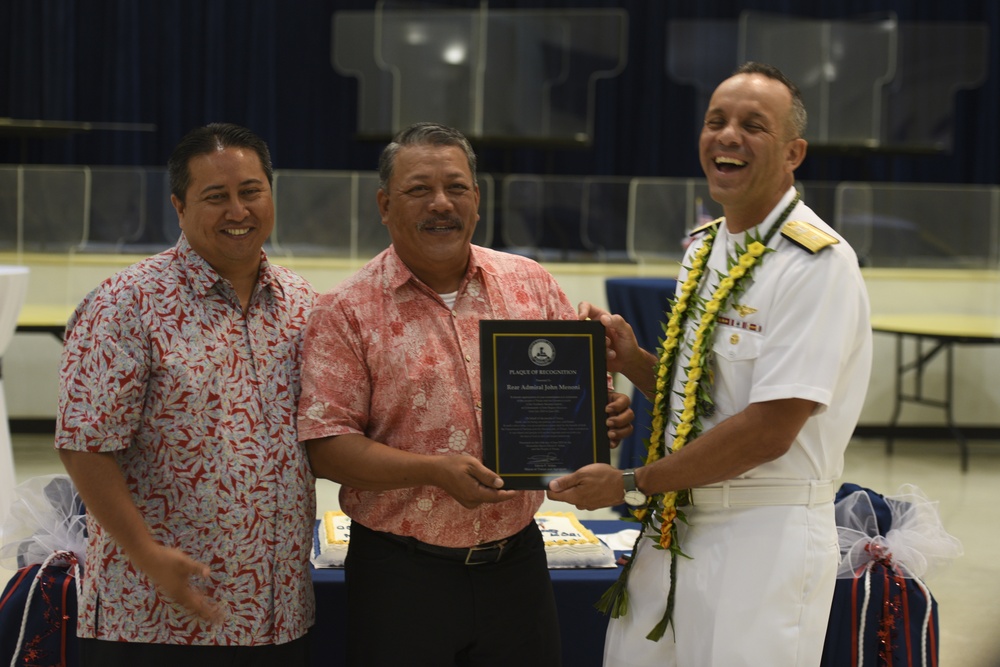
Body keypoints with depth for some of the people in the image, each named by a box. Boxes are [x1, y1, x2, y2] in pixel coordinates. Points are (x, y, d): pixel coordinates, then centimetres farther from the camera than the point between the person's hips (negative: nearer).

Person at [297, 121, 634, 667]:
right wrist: (435, 470, -21)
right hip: (401, 575, -3)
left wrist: (607, 418, -10)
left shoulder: (530, 284, 6)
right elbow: (325, 447, -10)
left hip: (516, 561, 3)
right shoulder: (347, 311, -4)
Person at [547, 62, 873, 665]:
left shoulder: (817, 263, -15)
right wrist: (633, 361, -1)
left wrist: (631, 484, -14)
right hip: (672, 529, 7)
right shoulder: (705, 248, 12)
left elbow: (769, 429, -21)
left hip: (764, 541, -7)